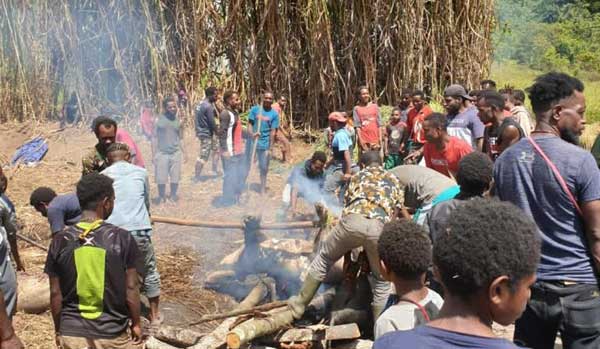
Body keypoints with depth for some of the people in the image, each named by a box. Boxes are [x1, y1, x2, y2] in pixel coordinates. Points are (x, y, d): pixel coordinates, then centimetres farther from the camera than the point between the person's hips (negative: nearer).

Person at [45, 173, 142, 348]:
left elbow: (55, 293, -1)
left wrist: (58, 329, 13)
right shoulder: (122, 238, -12)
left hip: (71, 333, 2)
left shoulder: (60, 241, -6)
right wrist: (136, 323, 7)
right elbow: (130, 288, -7)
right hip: (112, 333, -1)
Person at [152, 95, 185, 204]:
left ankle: (173, 195, 22)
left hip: (176, 153, 2)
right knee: (161, 178, 1)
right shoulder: (159, 120, -2)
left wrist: (183, 152, 8)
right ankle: (162, 196, 18)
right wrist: (154, 154, -5)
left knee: (175, 177, 5)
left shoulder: (178, 121, 7)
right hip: (162, 153, -2)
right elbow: (155, 138, 0)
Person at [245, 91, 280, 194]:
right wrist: (252, 133, -22)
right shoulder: (255, 109, -1)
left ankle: (263, 189, 21)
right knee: (247, 165, 9)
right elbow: (249, 123, 0)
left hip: (264, 144, 0)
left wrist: (270, 148, -6)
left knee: (264, 168, 7)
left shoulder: (274, 114, -2)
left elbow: (273, 131, -3)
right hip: (252, 142, 0)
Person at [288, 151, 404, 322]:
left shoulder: (358, 176, 33)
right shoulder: (394, 180, 34)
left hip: (353, 220, 0)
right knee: (382, 279, 22)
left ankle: (300, 302, 32)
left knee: (323, 257, 25)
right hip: (380, 226, 0)